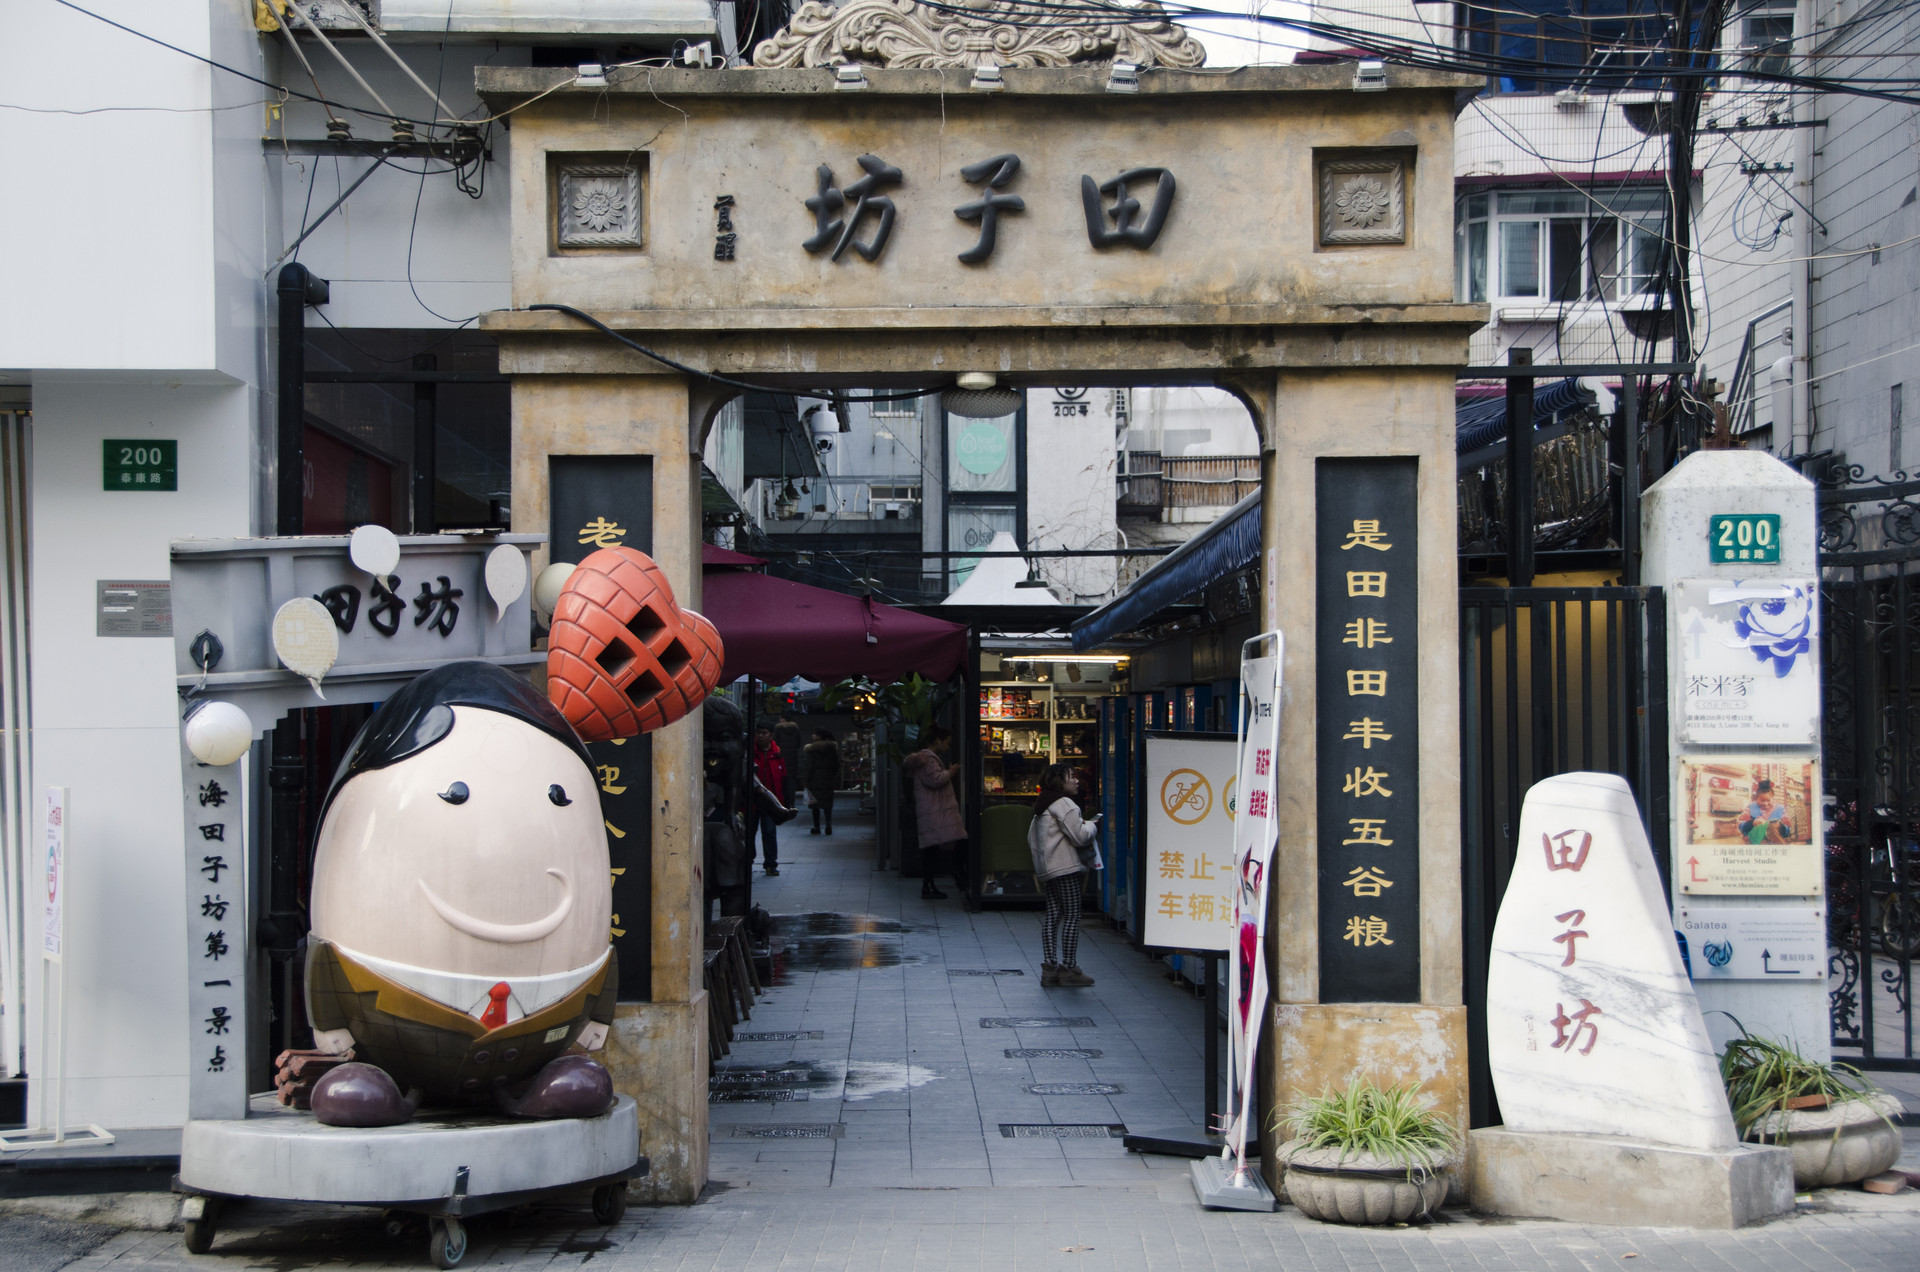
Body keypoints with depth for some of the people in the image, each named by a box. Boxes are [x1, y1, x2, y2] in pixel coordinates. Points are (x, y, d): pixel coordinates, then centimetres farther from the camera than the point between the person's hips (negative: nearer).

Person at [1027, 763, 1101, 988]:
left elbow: (1031, 838, 24)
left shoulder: (1042, 807, 20)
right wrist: (1092, 824, 3)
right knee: (1072, 916, -6)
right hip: (1066, 867, -10)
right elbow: (1079, 836, -15)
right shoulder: (1063, 803, -11)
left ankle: (1049, 968, 4)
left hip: (1047, 868, 10)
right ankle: (1069, 969, -7)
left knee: (1053, 915, 7)